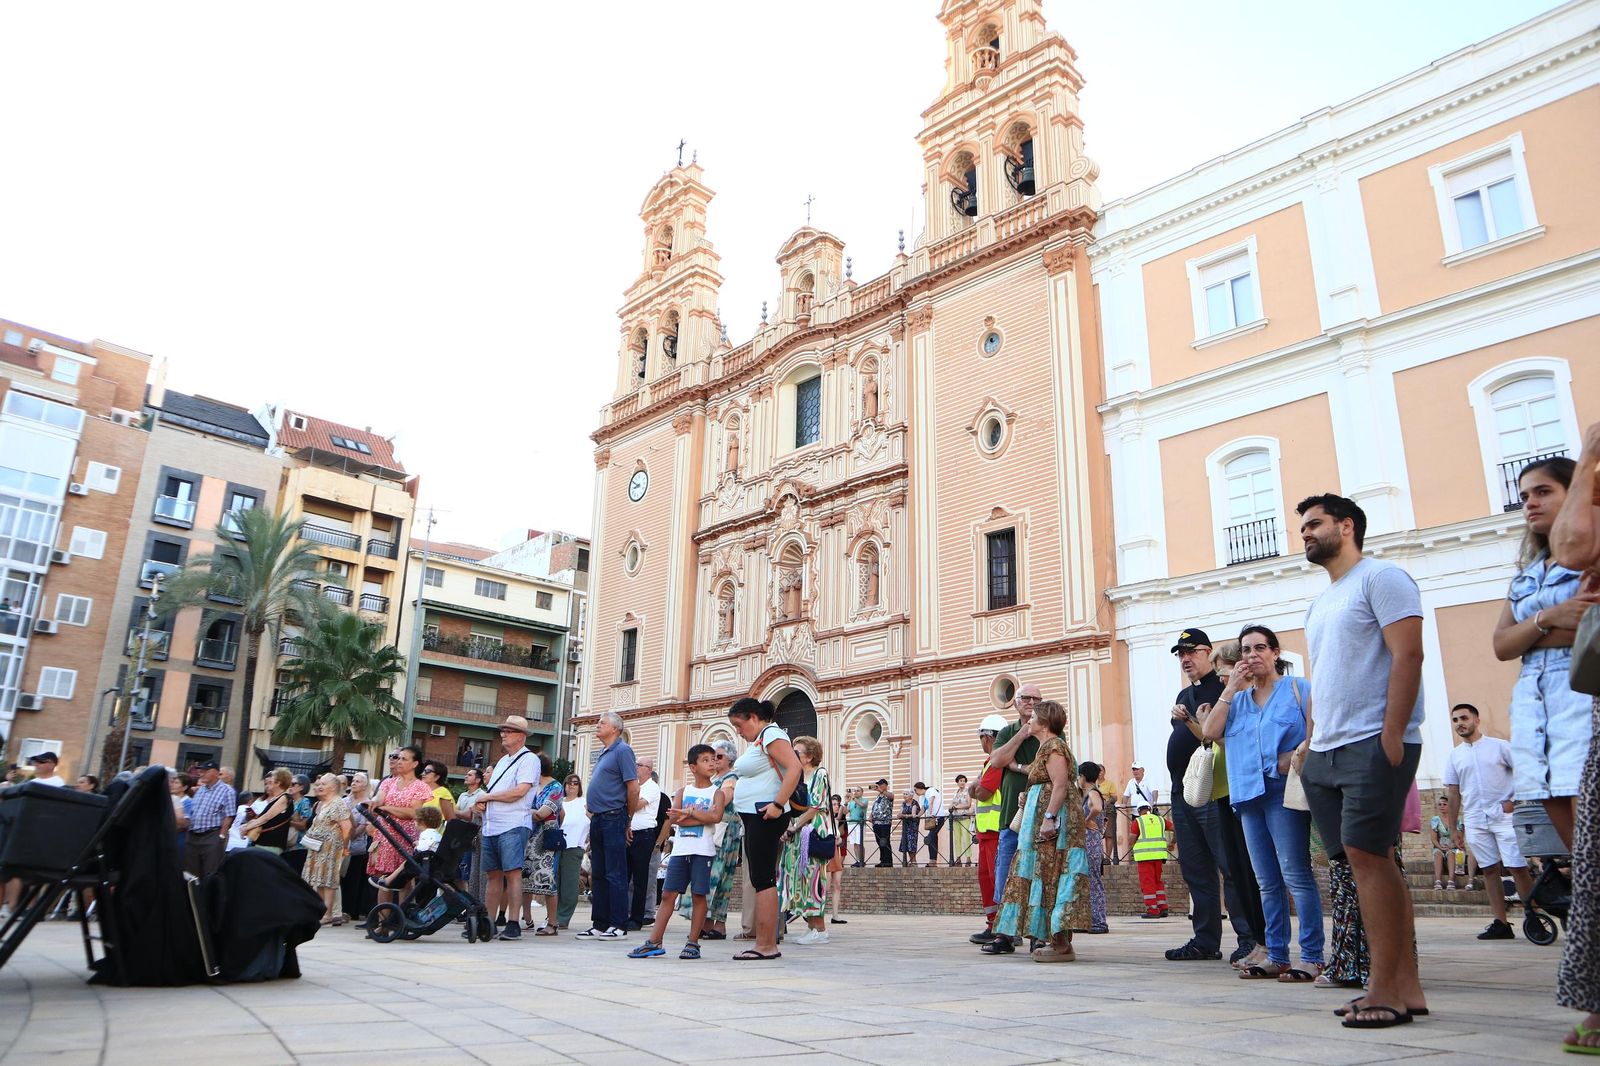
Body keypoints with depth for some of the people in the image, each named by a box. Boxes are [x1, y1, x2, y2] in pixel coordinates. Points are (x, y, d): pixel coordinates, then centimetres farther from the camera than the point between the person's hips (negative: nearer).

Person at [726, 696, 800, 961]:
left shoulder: (771, 735, -10)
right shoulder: (756, 741, 19)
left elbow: (794, 767, -23)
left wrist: (778, 805, -25)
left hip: (765, 817, -10)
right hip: (752, 817, 10)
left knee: (762, 880, -10)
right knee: (760, 880, 9)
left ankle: (766, 946, -8)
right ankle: (767, 943, 12)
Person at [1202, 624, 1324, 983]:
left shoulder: (1298, 688, 5)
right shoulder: (1237, 699, 18)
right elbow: (1210, 731, 2)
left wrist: (1302, 753, -23)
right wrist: (1231, 687, 2)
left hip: (1283, 790, -6)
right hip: (1249, 793, 6)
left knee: (1295, 876, -9)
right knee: (1268, 883, 9)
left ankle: (1312, 957, -4)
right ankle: (1276, 956, 15)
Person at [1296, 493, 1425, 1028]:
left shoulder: (1380, 577, -4)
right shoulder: (1319, 602, 22)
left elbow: (1408, 655, -13)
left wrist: (1390, 736, -20)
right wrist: (1311, 741, 16)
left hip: (1373, 744, -8)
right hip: (1327, 752, 9)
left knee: (1365, 854, -12)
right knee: (1374, 861, 8)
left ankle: (1385, 989, -5)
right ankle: (1406, 987, 13)